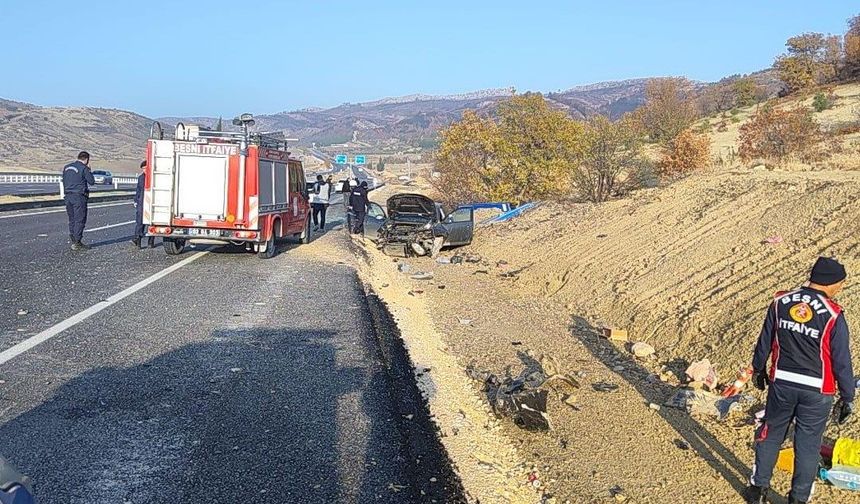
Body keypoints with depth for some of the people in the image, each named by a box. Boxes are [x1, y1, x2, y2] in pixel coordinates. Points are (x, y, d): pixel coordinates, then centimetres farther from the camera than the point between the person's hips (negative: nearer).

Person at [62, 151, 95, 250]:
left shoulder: (66, 167, 13)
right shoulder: (84, 168, -8)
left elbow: (64, 181, 16)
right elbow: (91, 181, -3)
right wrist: (89, 170, 7)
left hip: (68, 196, 7)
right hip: (79, 196, -7)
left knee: (72, 220, 14)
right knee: (80, 220, -3)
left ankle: (73, 241, 16)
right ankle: (77, 243, -4)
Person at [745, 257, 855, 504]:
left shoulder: (780, 303, -5)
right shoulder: (833, 315, -15)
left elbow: (765, 342, 5)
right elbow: (842, 361, -9)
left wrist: (758, 369, 20)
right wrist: (847, 397, 2)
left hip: (781, 383, 3)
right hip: (817, 391, -3)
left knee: (770, 435, 18)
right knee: (808, 446, 11)